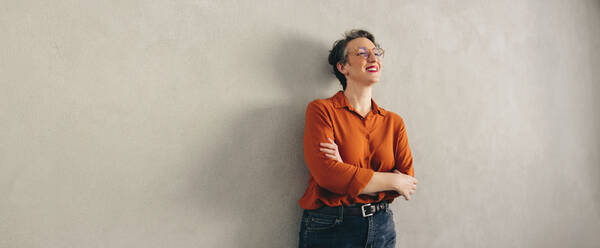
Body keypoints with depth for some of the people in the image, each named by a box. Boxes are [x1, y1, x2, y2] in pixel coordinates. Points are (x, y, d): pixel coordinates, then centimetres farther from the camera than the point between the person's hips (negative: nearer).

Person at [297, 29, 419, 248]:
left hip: (382, 227, 4)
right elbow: (326, 174, -17)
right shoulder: (321, 110, -6)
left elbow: (408, 178, -1)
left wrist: (348, 172, -15)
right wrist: (393, 181, -10)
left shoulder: (394, 122, 7)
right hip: (330, 228, -4)